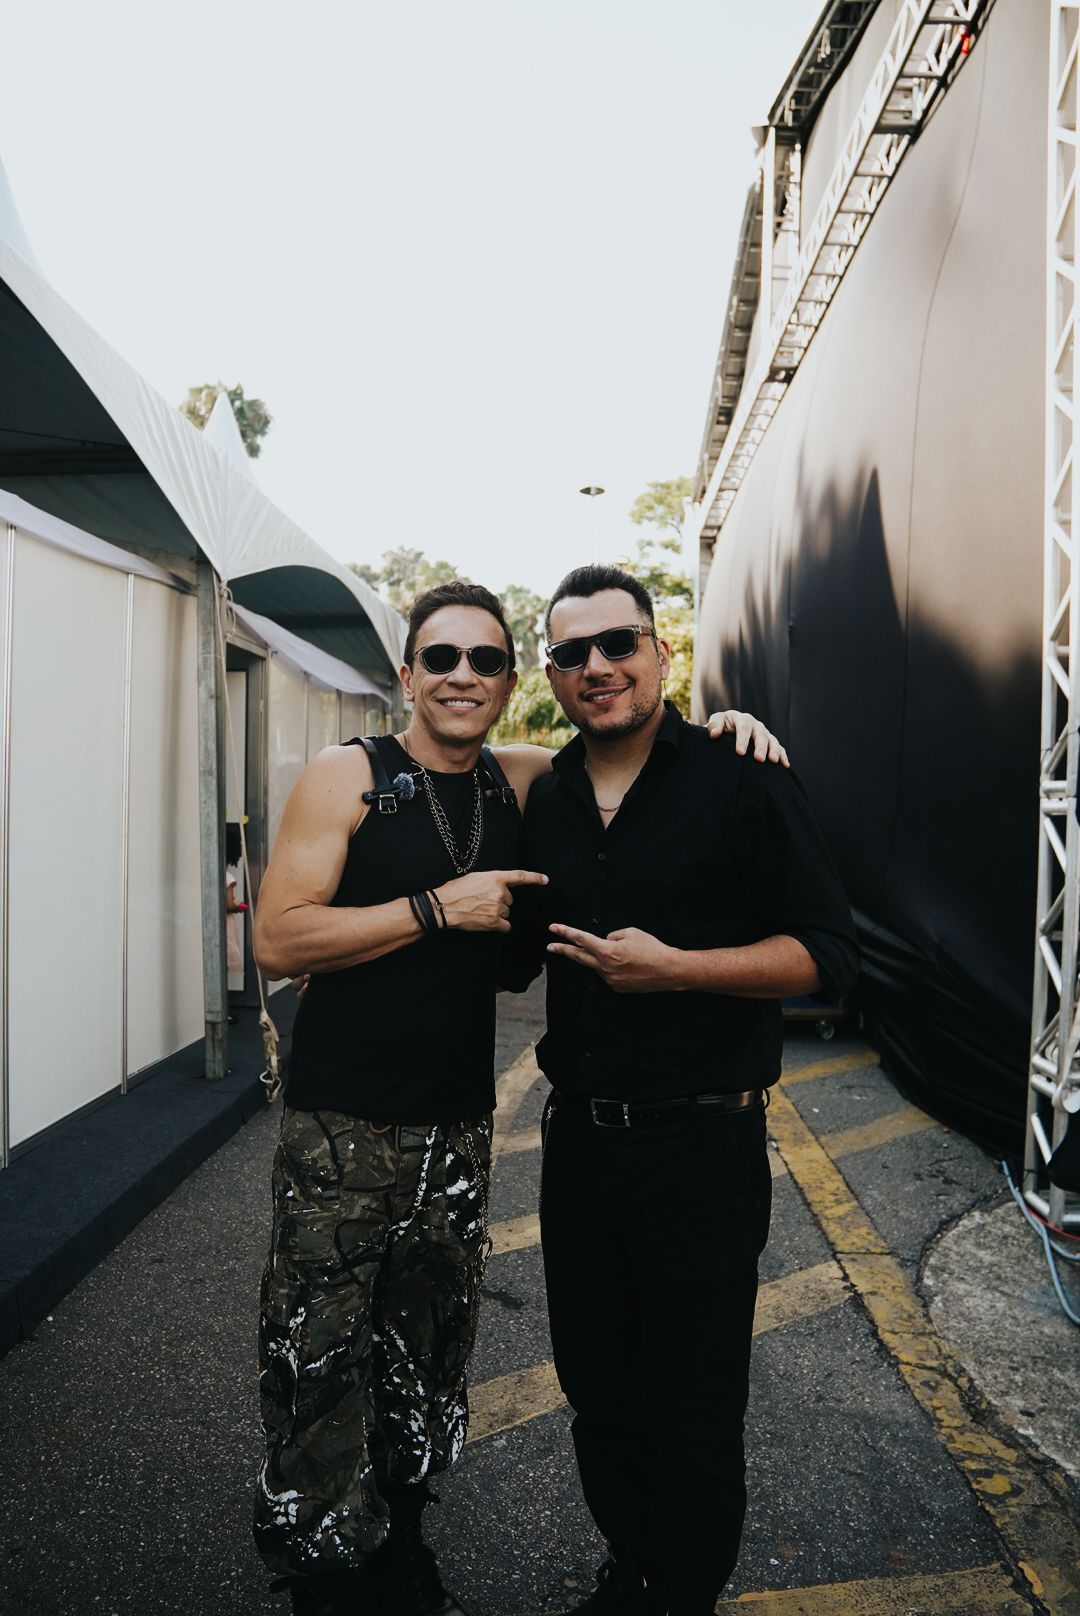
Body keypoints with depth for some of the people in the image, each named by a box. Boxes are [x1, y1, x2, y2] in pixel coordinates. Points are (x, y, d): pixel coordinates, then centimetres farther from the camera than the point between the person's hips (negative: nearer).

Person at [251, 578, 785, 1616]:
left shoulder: (524, 783, 4)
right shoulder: (348, 778, -7)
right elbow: (277, 940, -14)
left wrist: (720, 725, -2)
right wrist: (439, 908, -19)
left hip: (458, 1129, 4)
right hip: (341, 1132, -4)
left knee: (427, 1365, 16)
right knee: (320, 1369, 4)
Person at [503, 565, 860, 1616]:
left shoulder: (741, 781, -10)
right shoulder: (543, 802, 7)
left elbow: (826, 955, -13)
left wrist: (673, 967, -23)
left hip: (700, 1145, -5)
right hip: (577, 1137, 5)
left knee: (693, 1416, 11)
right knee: (596, 1393, 20)